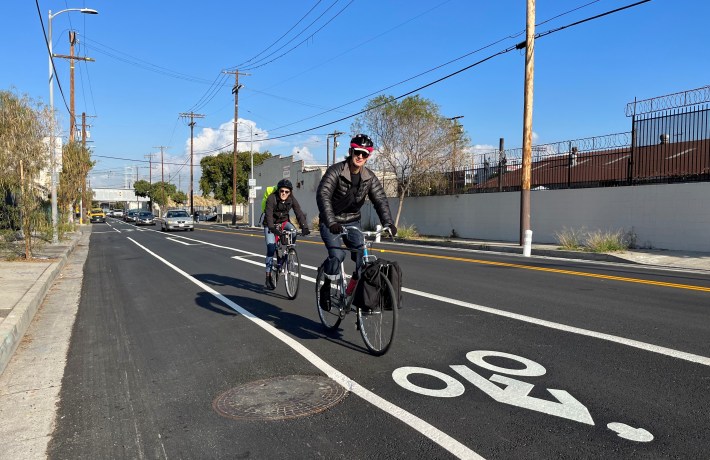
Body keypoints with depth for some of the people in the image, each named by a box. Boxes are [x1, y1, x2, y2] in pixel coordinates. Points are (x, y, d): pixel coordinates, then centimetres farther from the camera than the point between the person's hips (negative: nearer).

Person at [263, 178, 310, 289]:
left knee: (293, 232, -29)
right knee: (271, 248, -15)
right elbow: (269, 215, -34)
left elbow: (299, 213, -23)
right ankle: (268, 278, -7)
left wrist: (304, 227, -39)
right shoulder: (271, 199, -23)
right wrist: (272, 228, -51)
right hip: (271, 224, -3)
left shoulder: (292, 200, -13)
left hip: (284, 222, 3)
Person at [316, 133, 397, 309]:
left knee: (363, 256, -12)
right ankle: (326, 288, 0)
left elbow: (380, 199, -12)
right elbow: (323, 195, -31)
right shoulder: (336, 171, -19)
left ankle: (353, 291, 8)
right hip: (331, 223, -4)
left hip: (352, 222, 4)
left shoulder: (369, 177, -4)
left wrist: (388, 223, -30)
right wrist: (331, 222, -45)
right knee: (337, 255, -24)